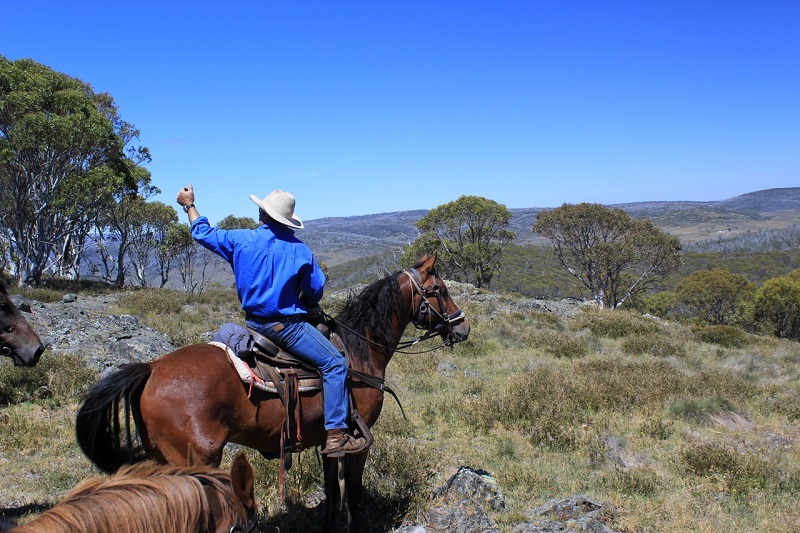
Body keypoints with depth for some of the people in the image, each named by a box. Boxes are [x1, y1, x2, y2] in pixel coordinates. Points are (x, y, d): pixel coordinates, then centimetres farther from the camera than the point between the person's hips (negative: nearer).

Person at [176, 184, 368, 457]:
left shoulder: (240, 239, 0)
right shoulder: (301, 251, -6)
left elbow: (203, 232, 14)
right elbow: (315, 292, 2)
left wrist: (189, 204, 29)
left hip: (253, 322, 5)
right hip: (286, 325, -5)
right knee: (335, 364, -3)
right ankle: (336, 435, -10)